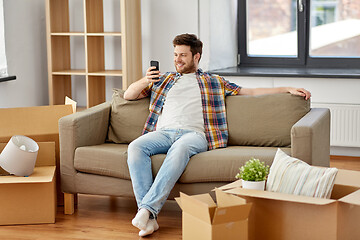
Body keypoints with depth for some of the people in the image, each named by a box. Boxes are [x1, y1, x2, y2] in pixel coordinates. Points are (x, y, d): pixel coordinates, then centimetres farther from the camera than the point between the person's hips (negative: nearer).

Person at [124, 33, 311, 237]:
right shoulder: (163, 79, 31)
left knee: (179, 149, -40)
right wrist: (145, 81, 7)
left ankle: (148, 208, -46)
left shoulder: (214, 82, 26)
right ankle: (148, 218, -39)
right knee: (136, 147, -32)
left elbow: (250, 92, 23)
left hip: (194, 134, -2)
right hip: (163, 132, 2)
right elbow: (128, 95, 30)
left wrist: (288, 89, 15)